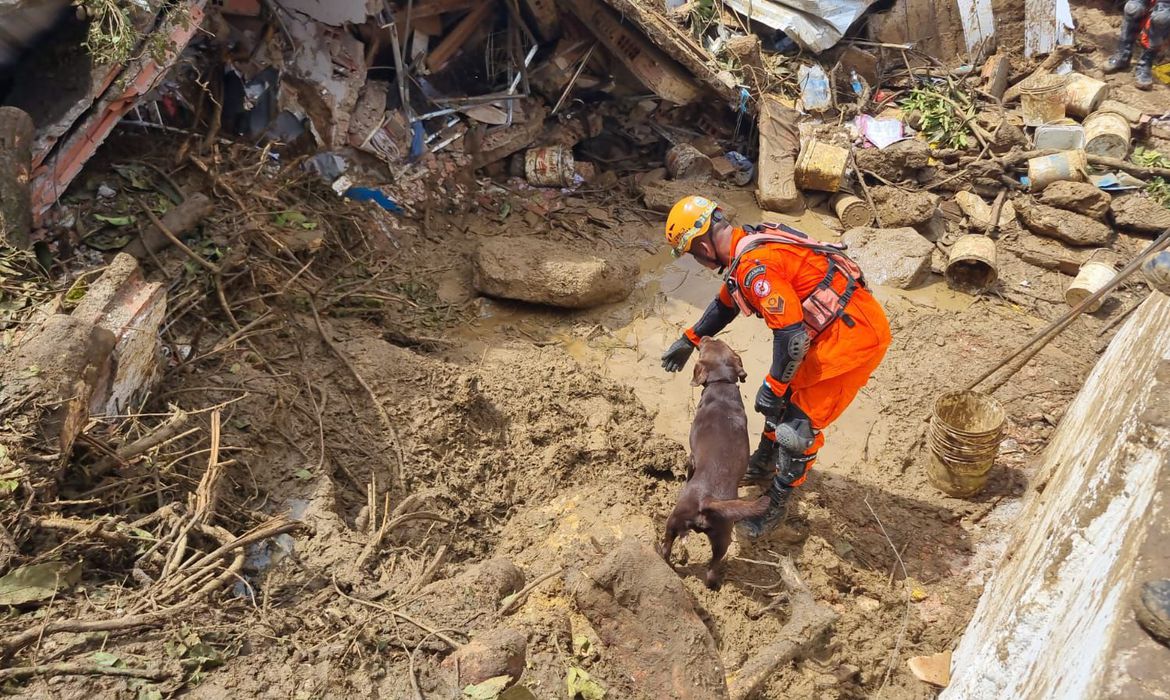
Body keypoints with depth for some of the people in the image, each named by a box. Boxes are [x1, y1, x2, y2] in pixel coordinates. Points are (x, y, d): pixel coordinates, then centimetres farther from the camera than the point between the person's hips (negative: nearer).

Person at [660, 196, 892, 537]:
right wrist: (688, 340, 31)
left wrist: (773, 386, -14)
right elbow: (725, 303, 26)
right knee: (787, 397, 22)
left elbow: (791, 335, -27)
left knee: (800, 423, -3)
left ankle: (776, 505, 15)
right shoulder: (749, 244, 8)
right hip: (837, 326, 10)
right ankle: (762, 467, 41)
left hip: (854, 336, -10)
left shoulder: (754, 265, -25)